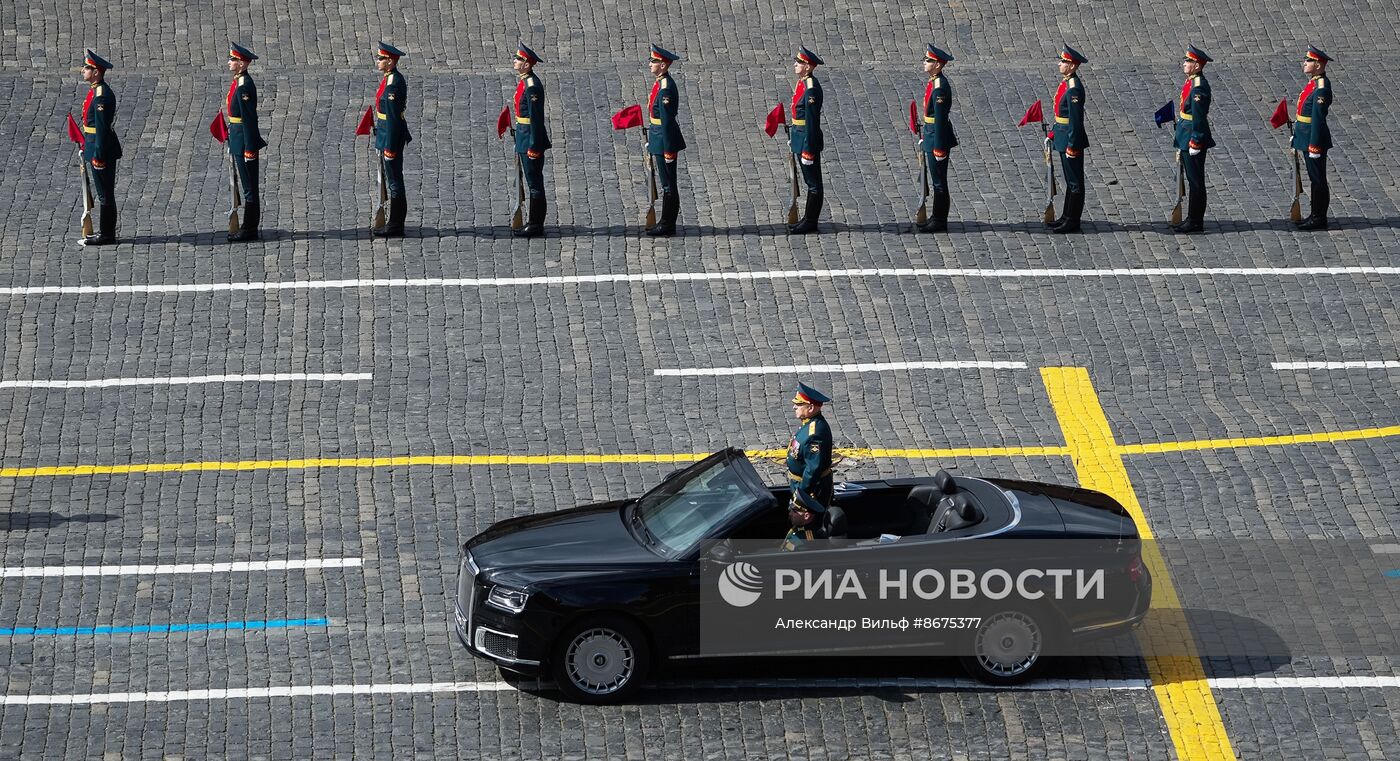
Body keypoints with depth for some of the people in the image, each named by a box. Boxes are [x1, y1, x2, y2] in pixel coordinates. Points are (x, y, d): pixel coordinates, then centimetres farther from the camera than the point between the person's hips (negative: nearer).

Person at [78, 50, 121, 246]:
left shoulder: (102, 95, -21)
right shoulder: (95, 90, 10)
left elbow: (102, 127, -22)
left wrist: (98, 155, -21)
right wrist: (87, 148, 23)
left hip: (101, 148, -10)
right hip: (94, 145, 10)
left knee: (105, 193, -2)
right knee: (103, 193, 16)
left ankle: (106, 235, 4)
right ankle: (105, 232, 24)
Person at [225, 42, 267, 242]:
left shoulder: (245, 86, -20)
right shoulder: (238, 82, 11)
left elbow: (250, 118, -21)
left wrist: (249, 149, -20)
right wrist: (232, 143, 22)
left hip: (244, 140, -10)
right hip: (237, 138, 10)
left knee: (249, 186, -2)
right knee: (245, 185, 15)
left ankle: (250, 229, 4)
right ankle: (248, 227, 22)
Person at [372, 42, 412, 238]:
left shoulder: (393, 84, -22)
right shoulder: (389, 78, 10)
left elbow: (393, 117, -23)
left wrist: (389, 147, -21)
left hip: (391, 136, -10)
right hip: (387, 134, 10)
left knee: (394, 181, -3)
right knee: (392, 179, 15)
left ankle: (395, 226, 3)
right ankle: (395, 224, 23)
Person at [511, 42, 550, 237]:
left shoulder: (532, 86, -20)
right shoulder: (523, 81, 11)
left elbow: (536, 118, -21)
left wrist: (533, 146, -21)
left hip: (530, 138, -10)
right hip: (524, 138, 10)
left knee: (535, 184, -3)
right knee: (533, 183, 15)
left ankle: (536, 226, 3)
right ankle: (534, 223, 22)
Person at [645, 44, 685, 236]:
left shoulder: (666, 89, -22)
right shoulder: (660, 83, 9)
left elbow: (667, 121, -22)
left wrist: (668, 150, -20)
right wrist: (651, 140, 23)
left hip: (664, 139, -10)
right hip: (658, 136, 10)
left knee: (668, 184, -1)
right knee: (666, 182, 16)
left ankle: (667, 226, 5)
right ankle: (666, 223, 24)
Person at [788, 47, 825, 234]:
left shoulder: (811, 89, -22)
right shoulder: (802, 83, 8)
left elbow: (812, 121, -22)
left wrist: (807, 150, -21)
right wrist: (794, 139, 22)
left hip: (808, 139, -10)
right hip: (800, 137, 10)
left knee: (813, 183, 1)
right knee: (810, 182, 17)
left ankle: (810, 222, 7)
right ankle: (808, 219, 25)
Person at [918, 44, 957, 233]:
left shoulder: (939, 87, -22)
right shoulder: (934, 82, 9)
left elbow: (940, 118, -22)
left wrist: (939, 147, -21)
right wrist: (924, 136, 23)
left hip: (937, 137, -10)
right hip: (931, 135, 10)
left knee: (939, 182, -2)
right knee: (936, 181, 17)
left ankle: (940, 222, 4)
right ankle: (937, 218, 25)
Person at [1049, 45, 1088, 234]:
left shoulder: (1074, 88, -23)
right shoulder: (1066, 82, 8)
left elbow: (1076, 120, -22)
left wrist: (1071, 147, -21)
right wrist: (1054, 132, 21)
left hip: (1071, 139, -10)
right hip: (1063, 136, 10)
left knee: (1074, 182, 0)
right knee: (1070, 180, 18)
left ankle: (1072, 222, 7)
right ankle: (1067, 217, 27)